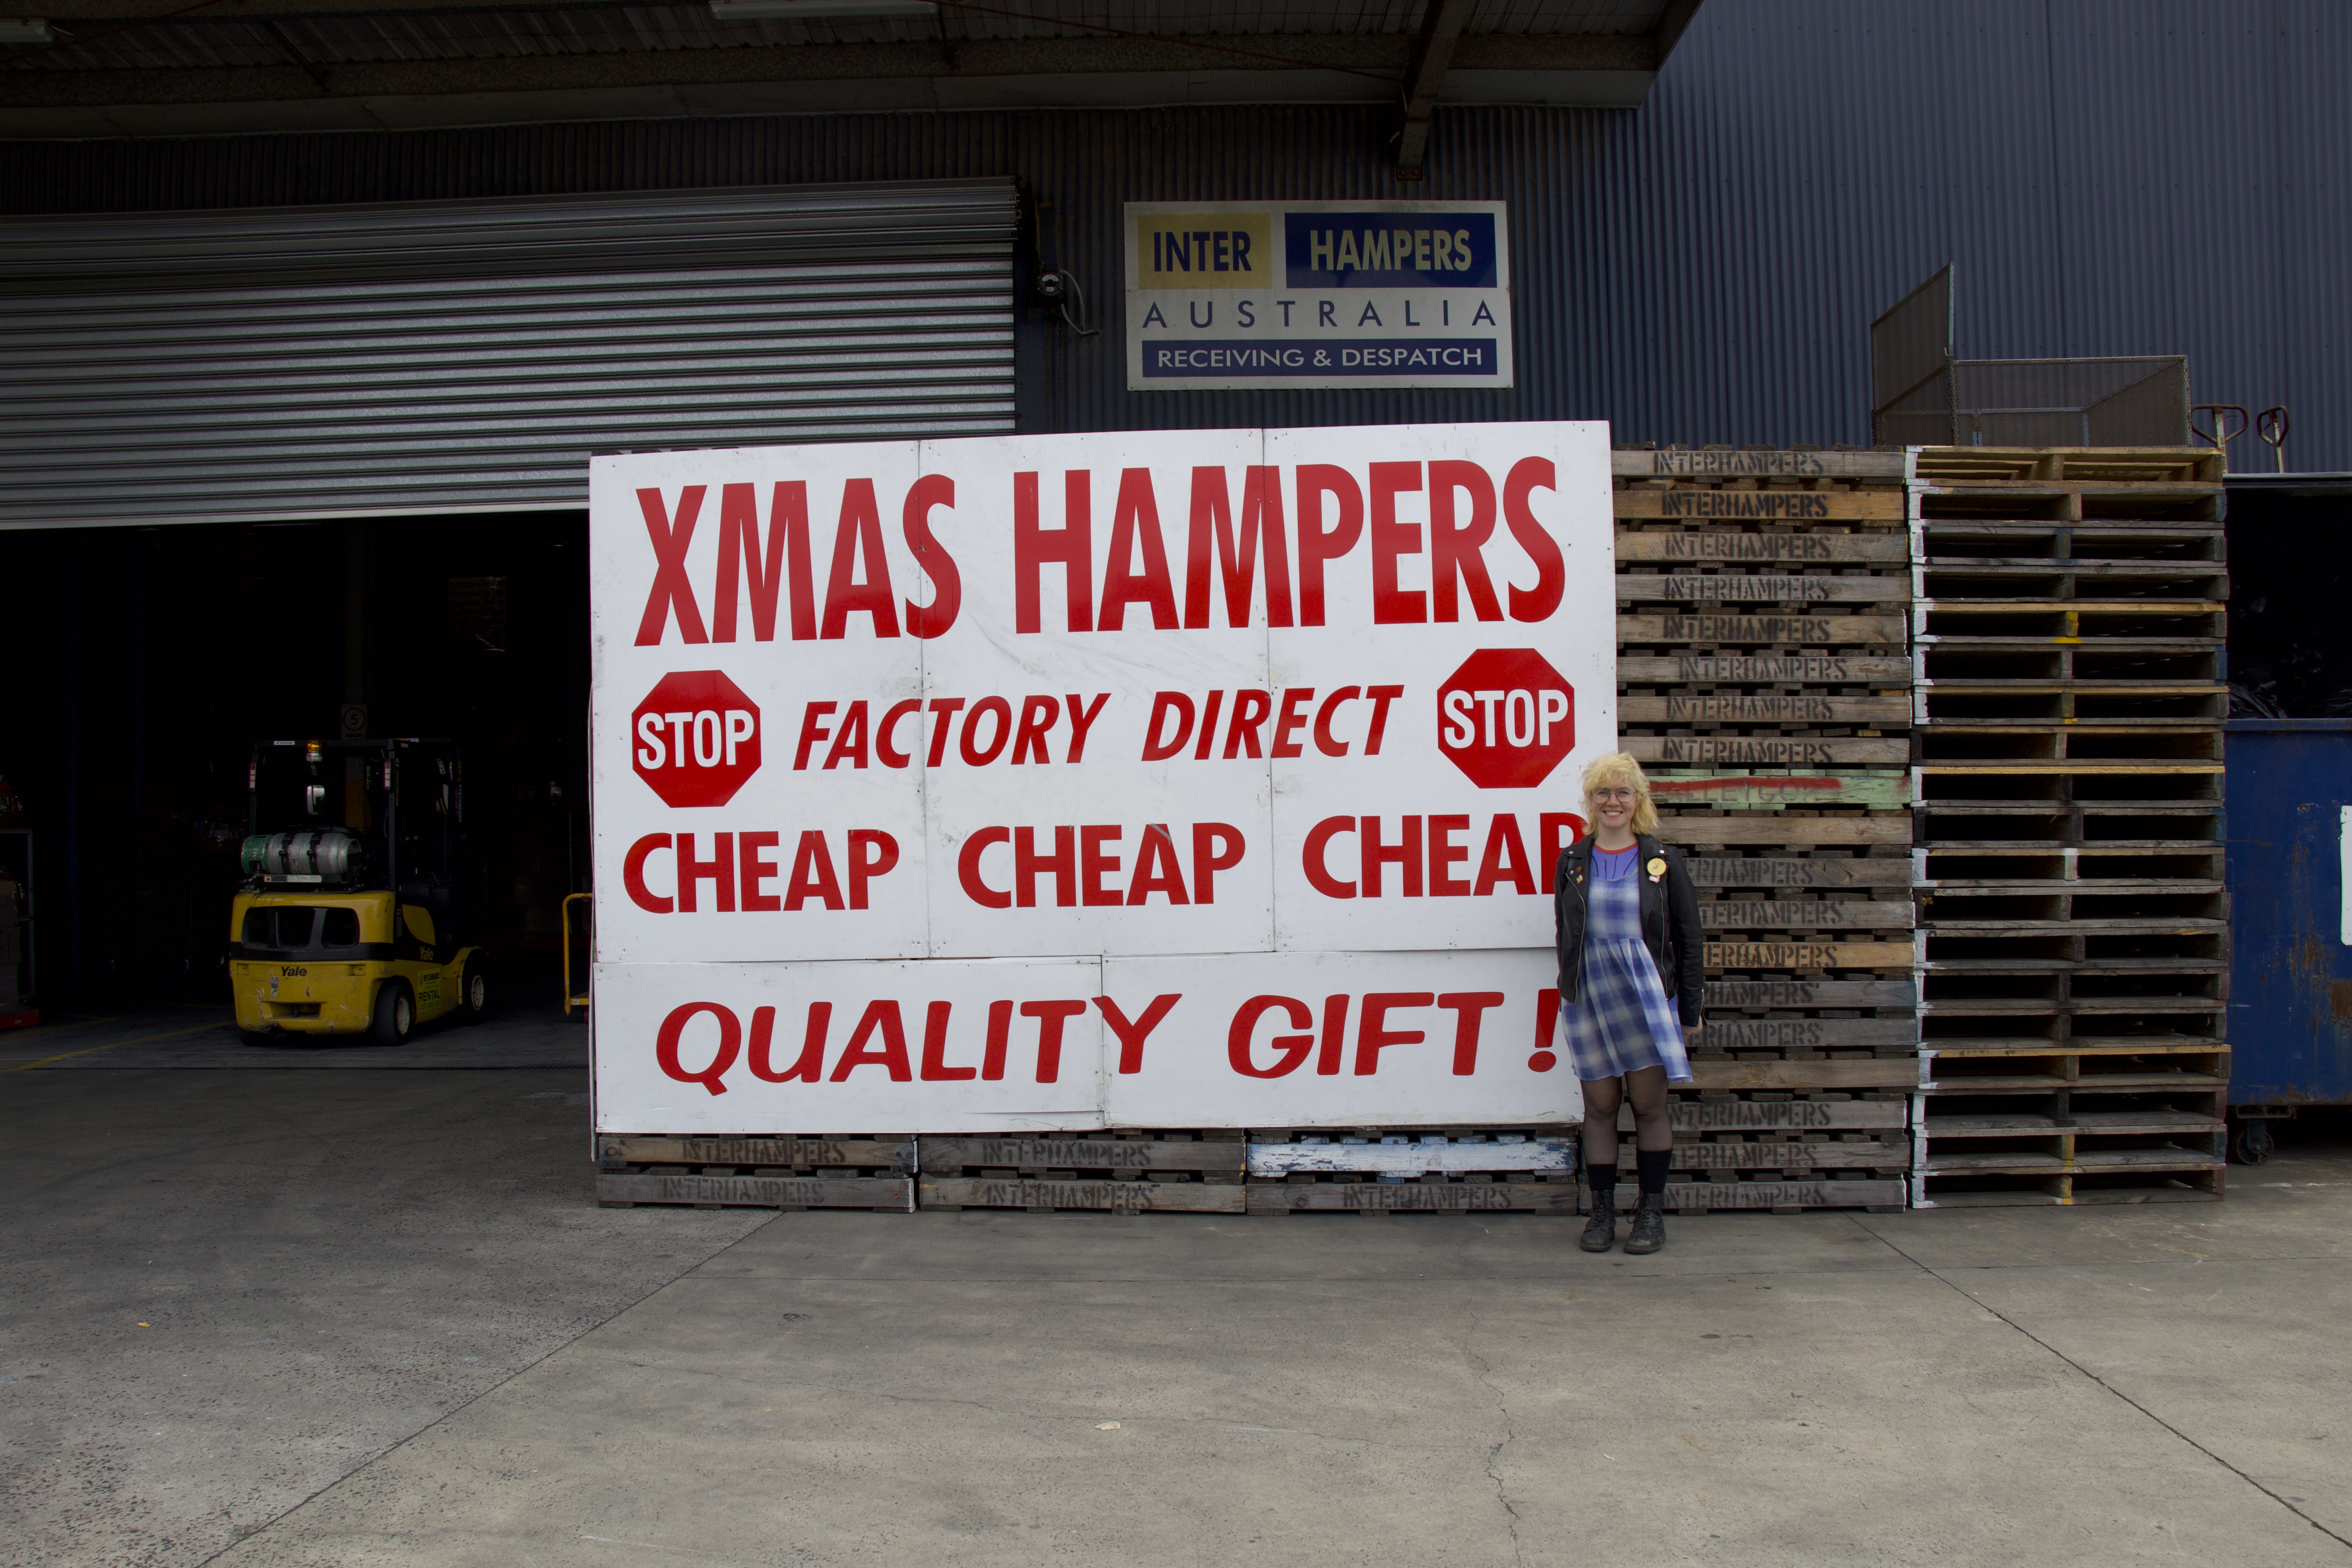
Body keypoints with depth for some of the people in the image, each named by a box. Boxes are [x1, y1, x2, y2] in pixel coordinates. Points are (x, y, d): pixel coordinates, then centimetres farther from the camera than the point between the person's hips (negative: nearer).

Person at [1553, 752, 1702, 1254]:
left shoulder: (1663, 861, 2)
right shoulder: (1573, 863, 7)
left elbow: (1688, 941, 4)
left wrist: (1690, 1010, 1)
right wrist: (1568, 995, 10)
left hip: (1648, 996, -1)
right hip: (1589, 999, 2)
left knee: (1649, 1105, 1)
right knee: (1600, 1106, 4)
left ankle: (1652, 1213, 11)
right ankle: (1602, 1213, 12)